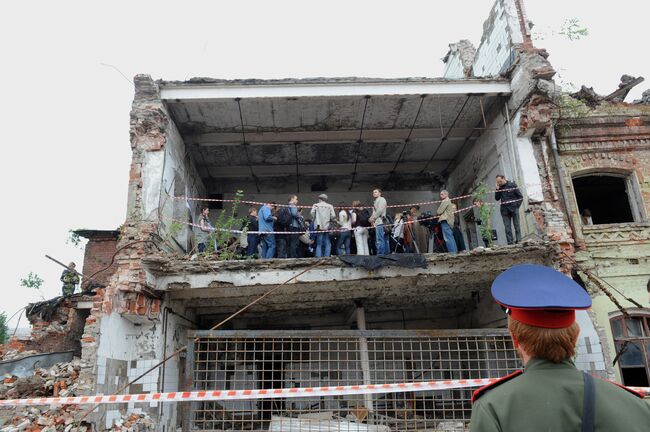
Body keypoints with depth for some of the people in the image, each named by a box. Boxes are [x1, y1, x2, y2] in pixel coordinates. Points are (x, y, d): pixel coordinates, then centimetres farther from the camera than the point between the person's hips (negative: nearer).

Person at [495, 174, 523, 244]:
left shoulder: (512, 185, -1)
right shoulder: (499, 188, 8)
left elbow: (520, 196, 2)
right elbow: (497, 198, 4)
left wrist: (517, 205, -5)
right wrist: (497, 189, -5)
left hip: (514, 209, -3)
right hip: (504, 210, 3)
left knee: (517, 225, 1)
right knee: (507, 227, 0)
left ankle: (518, 241, 2)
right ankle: (510, 242, 0)